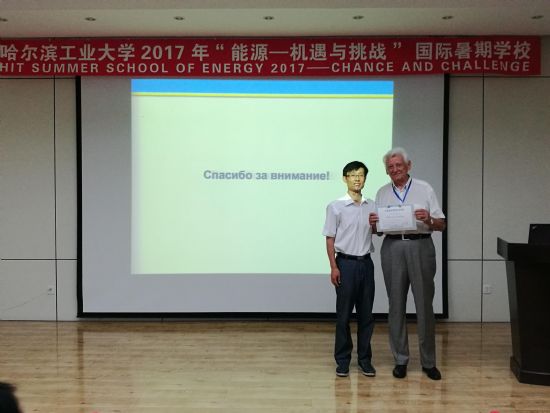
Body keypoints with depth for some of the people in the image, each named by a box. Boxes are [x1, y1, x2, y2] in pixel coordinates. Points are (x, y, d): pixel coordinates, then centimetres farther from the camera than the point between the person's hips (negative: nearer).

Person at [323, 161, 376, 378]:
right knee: (343, 314, 2)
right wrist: (334, 267, -10)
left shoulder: (372, 206, 7)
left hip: (366, 262, 4)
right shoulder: (336, 207, -4)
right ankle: (342, 360, 13)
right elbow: (330, 239, -3)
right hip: (346, 262, -4)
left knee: (366, 314, 8)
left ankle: (365, 359, 19)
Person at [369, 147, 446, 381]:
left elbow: (441, 225, 3)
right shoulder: (382, 193, 13)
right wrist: (373, 223, -8)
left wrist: (428, 219, -18)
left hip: (420, 246, -2)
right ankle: (400, 360, 16)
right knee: (396, 305, 6)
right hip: (392, 248, 2)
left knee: (424, 305, 1)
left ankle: (428, 362, 13)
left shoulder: (424, 189, 6)